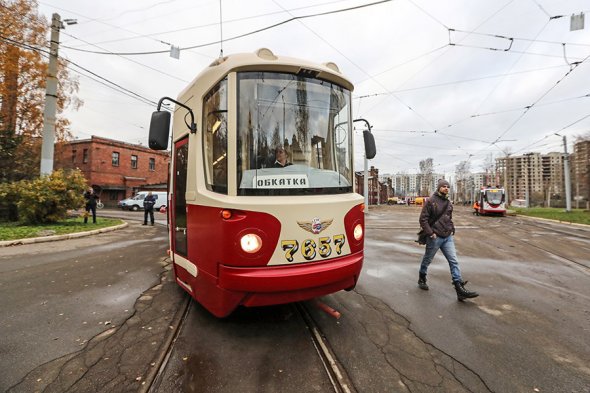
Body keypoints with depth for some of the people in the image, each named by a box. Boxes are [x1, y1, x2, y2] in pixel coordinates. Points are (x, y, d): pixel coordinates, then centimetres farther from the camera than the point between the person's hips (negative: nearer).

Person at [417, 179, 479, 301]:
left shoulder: (448, 203, 10)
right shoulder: (431, 201, -12)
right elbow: (423, 219, -14)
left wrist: (452, 229, 9)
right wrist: (430, 233, -18)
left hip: (448, 237, 6)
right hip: (435, 237, -6)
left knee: (454, 261, 0)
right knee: (427, 259, 10)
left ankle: (460, 289, 0)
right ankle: (422, 279, 33)